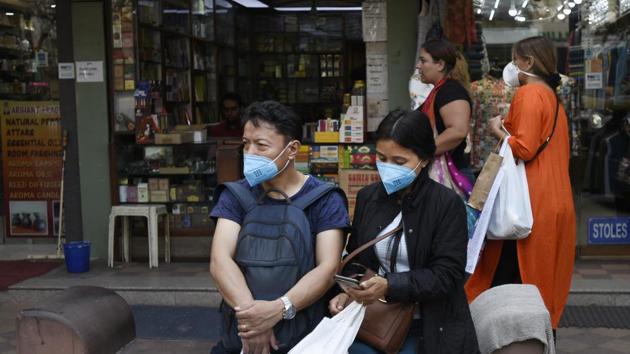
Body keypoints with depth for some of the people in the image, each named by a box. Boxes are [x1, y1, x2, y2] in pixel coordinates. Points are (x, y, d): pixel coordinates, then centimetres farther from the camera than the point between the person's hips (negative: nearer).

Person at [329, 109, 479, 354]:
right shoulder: (367, 197, 7)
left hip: (427, 328, -3)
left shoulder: (447, 204, -8)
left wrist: (389, 286, -25)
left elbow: (447, 275, -13)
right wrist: (348, 292, -7)